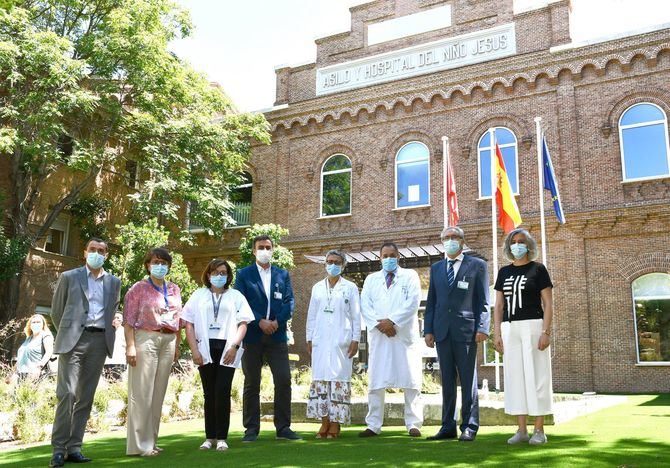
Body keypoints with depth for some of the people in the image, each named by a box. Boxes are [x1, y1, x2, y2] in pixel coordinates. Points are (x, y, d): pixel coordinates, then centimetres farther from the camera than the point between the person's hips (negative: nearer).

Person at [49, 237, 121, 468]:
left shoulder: (114, 282, 14)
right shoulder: (69, 277, 8)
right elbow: (56, 311, 11)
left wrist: (107, 335, 13)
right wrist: (66, 334, 11)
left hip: (100, 342, 3)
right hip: (73, 339, -3)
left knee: (86, 397, 4)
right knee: (67, 393, -10)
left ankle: (74, 448, 9)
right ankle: (58, 449, -5)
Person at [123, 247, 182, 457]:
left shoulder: (174, 289, 15)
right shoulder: (138, 288, 0)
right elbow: (129, 320, -5)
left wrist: (176, 345, 13)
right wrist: (130, 346, -14)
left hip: (168, 341, 5)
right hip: (145, 339, -5)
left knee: (159, 392, 9)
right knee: (142, 392, -4)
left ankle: (151, 441, 18)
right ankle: (140, 444, 2)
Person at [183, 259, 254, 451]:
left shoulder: (236, 296, 13)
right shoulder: (198, 295, 14)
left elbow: (243, 324, 5)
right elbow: (188, 324, 8)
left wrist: (234, 346, -9)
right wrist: (194, 350, -3)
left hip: (227, 349, -1)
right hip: (205, 350, 1)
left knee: (223, 392, -8)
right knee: (209, 394, 4)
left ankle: (221, 438, 1)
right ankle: (209, 437, 14)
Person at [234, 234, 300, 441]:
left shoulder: (283, 275, 13)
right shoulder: (244, 274, 7)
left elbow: (289, 302, 6)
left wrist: (277, 321, -10)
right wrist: (260, 322, -13)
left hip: (277, 335, 2)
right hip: (252, 336, -2)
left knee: (284, 380, -2)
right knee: (251, 383, 4)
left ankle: (283, 427, 8)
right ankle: (251, 429, 13)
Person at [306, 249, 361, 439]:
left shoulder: (350, 288, 6)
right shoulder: (317, 287, 14)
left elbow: (356, 316, 3)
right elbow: (311, 315, 15)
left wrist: (355, 340, -4)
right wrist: (309, 339, 9)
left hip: (341, 341, -3)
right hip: (320, 341, 3)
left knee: (339, 379, -5)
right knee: (320, 378, -1)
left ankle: (336, 424, -1)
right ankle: (324, 422, 5)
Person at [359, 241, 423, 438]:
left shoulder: (410, 276, 10)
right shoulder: (371, 279, 18)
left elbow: (413, 302, -4)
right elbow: (365, 305, 6)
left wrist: (392, 321, -12)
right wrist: (379, 324, -9)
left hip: (405, 335, -2)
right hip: (379, 336, 2)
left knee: (411, 381, -1)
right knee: (376, 381, 1)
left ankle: (413, 424, 6)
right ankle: (373, 425, 6)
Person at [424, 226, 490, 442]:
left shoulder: (477, 265, 5)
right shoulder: (436, 268, 17)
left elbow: (483, 300, 1)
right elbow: (431, 301, 15)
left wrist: (482, 328, -9)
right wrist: (428, 330, 8)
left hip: (466, 331, -4)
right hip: (442, 332, 4)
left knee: (468, 380, 1)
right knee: (447, 381, 8)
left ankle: (469, 427, 8)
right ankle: (448, 427, 13)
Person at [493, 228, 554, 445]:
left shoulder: (538, 269, 2)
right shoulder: (504, 272, 14)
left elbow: (548, 303, -2)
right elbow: (498, 306, 13)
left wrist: (546, 332, -12)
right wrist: (497, 333, 5)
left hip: (533, 326, -4)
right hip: (509, 328, 4)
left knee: (536, 376, -2)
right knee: (514, 376, 4)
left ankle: (539, 430, 5)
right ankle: (521, 430, 10)